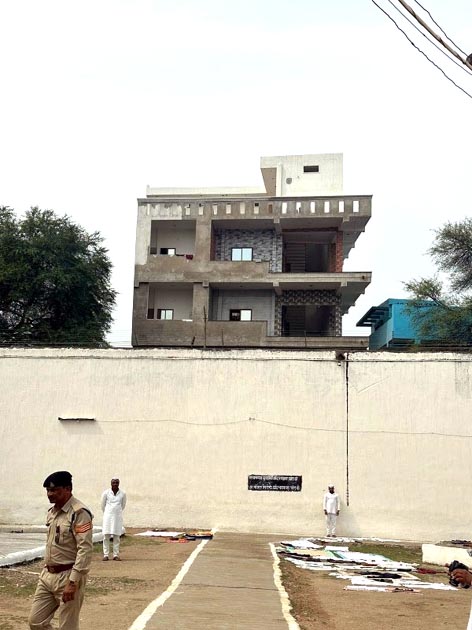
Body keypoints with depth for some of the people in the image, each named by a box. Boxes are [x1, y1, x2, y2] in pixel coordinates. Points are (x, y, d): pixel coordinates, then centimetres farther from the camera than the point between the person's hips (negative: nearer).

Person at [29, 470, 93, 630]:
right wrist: (46, 571, 19)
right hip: (47, 575, 8)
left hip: (68, 577, -8)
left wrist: (73, 582, -25)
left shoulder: (79, 513, -17)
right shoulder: (52, 512, 10)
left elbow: (85, 550, -22)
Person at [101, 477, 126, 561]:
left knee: (116, 537, 2)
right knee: (106, 536, -2)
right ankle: (106, 555, 4)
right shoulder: (106, 493, -4)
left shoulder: (123, 494, -2)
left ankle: (116, 555, 7)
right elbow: (103, 505, 10)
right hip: (108, 516, -1)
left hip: (118, 517, 1)